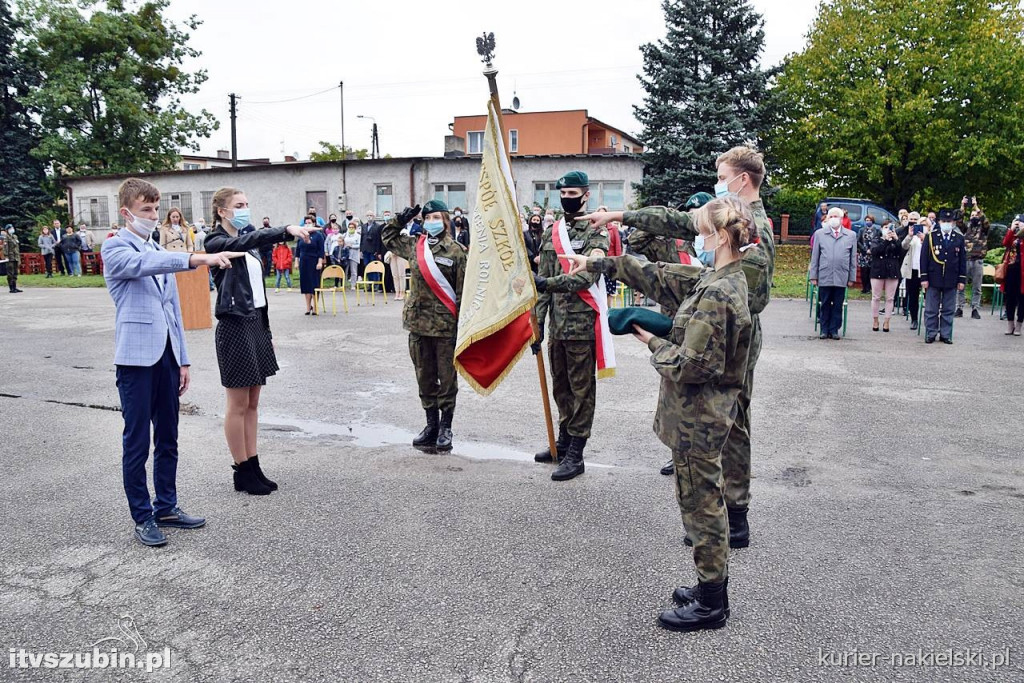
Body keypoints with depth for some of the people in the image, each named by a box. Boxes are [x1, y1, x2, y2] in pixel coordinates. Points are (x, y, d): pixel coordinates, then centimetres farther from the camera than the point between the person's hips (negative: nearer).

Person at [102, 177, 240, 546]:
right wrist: (196, 259, -39)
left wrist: (182, 360, 15)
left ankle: (166, 507, 25)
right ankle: (142, 517, 12)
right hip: (136, 357, -7)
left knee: (167, 439, 13)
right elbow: (142, 264, -26)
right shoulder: (115, 248, -2)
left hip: (166, 356, 7)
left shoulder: (161, 252, 18)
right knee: (137, 443, 1)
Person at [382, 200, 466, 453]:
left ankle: (445, 427, 15)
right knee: (424, 376, 12)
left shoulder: (456, 251, -5)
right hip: (418, 321, 5)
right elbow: (387, 238, 28)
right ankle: (431, 423, 24)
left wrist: (462, 323, -10)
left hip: (445, 324, -5)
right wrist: (400, 220, 13)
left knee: (447, 377, 4)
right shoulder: (414, 246, 9)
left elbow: (463, 292, -7)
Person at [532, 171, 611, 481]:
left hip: (582, 323, -6)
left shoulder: (596, 232, -7)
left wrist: (547, 283, -30)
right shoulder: (551, 232, 12)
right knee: (560, 386, 17)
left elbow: (586, 276, -20)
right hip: (557, 323, 7)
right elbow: (543, 281, 13)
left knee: (581, 388, 1)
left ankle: (575, 454, 6)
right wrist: (538, 320, 8)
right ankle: (564, 441, 32)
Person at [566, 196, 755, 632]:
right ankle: (713, 586, 35)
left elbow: (689, 366, -26)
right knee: (707, 500, 19)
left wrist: (653, 343, -8)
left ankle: (711, 604, 18)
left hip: (696, 419, -10)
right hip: (706, 415, 10)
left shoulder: (716, 295, -25)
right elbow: (661, 277, 14)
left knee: (700, 504, 3)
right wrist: (598, 265, 17)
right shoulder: (717, 278, 6)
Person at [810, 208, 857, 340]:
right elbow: (815, 257, 7)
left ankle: (834, 330, 13)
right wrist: (813, 276, 3)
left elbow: (853, 259, 9)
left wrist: (851, 278, 5)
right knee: (825, 304, 4)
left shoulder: (851, 236, 9)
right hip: (824, 277, 0)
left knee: (838, 305, 4)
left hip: (841, 277, 0)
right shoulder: (819, 234, 8)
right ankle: (824, 330, 13)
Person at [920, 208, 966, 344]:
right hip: (933, 278, -1)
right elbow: (924, 258, -1)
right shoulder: (930, 236, 0)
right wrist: (924, 278, -6)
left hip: (951, 280, 2)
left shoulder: (959, 238, 6)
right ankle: (930, 334, 12)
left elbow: (963, 260, 7)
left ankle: (946, 335, 15)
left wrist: (962, 280, 2)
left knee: (948, 310, 8)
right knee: (931, 310, 4)